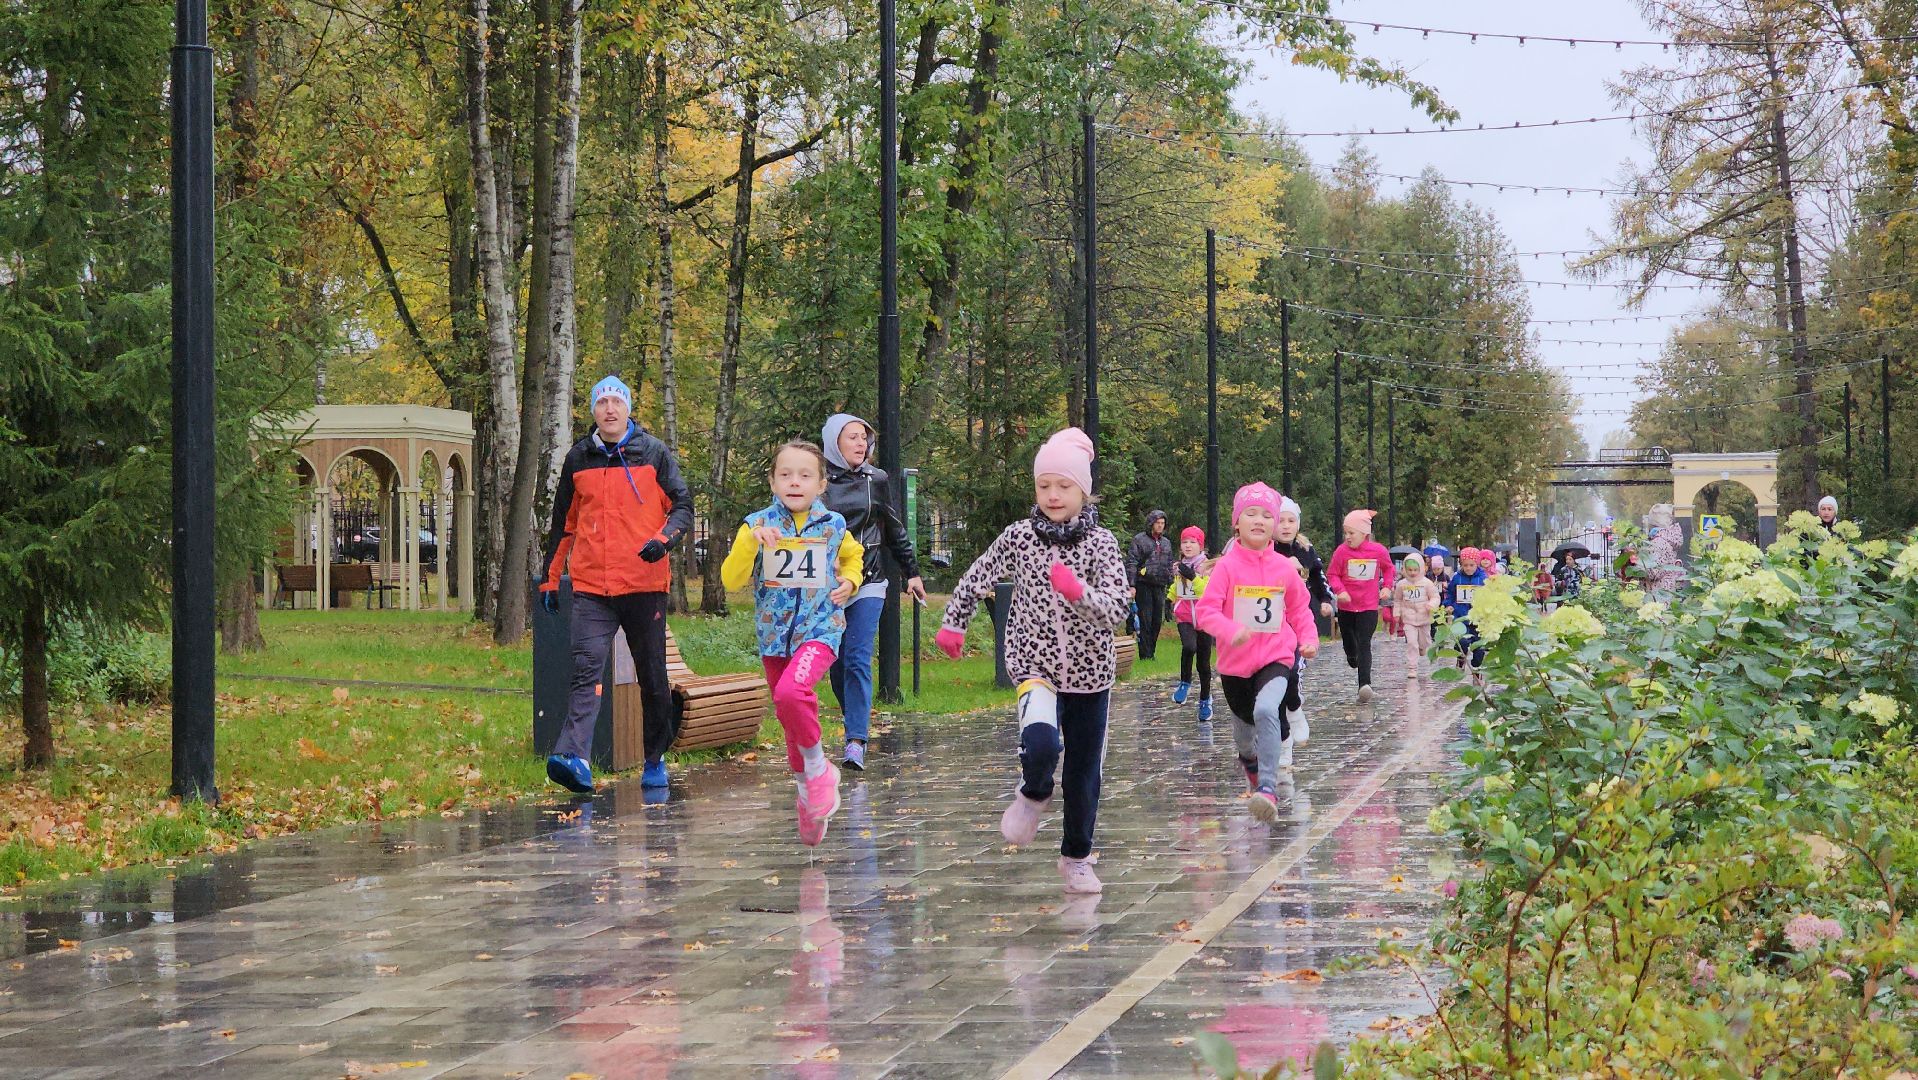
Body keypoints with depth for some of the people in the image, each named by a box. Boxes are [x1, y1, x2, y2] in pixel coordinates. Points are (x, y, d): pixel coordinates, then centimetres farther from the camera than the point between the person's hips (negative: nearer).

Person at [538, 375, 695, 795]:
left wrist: (664, 539, -17)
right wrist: (549, 576, 17)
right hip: (591, 587, 1)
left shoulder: (654, 453, 4)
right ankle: (573, 756, -29)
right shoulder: (578, 459, 11)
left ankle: (656, 760, 22)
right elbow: (563, 523, 19)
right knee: (586, 669, -16)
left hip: (645, 584, -1)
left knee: (653, 677, 8)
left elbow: (683, 506, 3)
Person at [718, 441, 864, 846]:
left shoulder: (834, 526, 0)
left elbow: (853, 556, 23)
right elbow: (731, 579, -13)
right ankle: (806, 790, 32)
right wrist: (752, 541, -27)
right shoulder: (758, 524, -3)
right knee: (790, 720, 12)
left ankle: (817, 767, -8)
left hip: (820, 630, -3)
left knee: (791, 692, -29)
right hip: (774, 634, 3)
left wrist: (849, 580, 3)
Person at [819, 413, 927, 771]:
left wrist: (912, 572, 16)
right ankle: (857, 725, 25)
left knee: (858, 660, -11)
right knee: (837, 663, 6)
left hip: (868, 583, -1)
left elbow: (895, 532, 14)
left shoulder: (876, 480, 5)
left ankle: (856, 742, -16)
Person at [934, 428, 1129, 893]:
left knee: (1084, 770, 7)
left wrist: (1078, 592, -31)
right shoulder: (1019, 536, -3)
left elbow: (1118, 610, -15)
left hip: (1090, 671, 1)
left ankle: (1077, 858, 27)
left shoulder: (1100, 542, -7)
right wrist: (953, 623, 16)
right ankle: (1034, 794, 7)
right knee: (1041, 742, -27)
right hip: (1035, 664, -1)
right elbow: (977, 577, 13)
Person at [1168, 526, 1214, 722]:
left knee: (1204, 662, 8)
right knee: (1188, 647, -29)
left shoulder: (1208, 567, -8)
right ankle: (1185, 683, -9)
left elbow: (1210, 593, -20)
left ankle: (1205, 700, 25)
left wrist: (1193, 577, -28)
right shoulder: (1178, 567, 8)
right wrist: (1170, 601, 21)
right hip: (1184, 617, 2)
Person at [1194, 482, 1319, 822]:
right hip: (1236, 661, 1)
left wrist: (1309, 638, -3)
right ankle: (1248, 758, 58)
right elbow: (1206, 609, -13)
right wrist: (1230, 630, -30)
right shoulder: (1228, 565, -9)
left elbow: (1300, 608, 13)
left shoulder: (1284, 567, -1)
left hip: (1276, 657, -1)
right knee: (1244, 720, 21)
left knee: (1266, 709, -29)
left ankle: (1268, 788, -30)